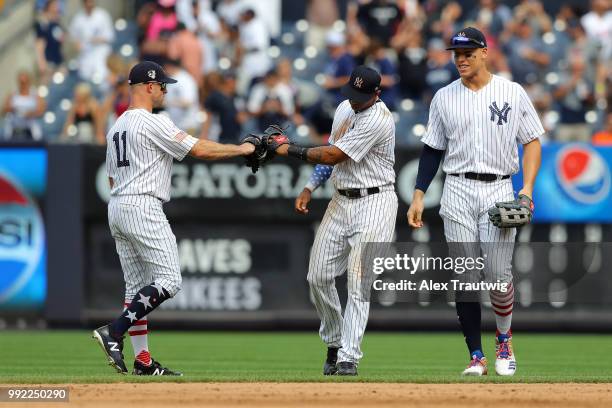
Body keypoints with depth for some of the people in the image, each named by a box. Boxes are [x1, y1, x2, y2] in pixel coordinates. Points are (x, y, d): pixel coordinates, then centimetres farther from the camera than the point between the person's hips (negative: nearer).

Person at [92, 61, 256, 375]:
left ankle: (143, 361, 7)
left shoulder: (116, 127, 18)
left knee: (137, 285, 9)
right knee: (168, 280, -9)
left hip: (117, 208, 10)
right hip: (143, 208, -10)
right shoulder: (153, 123, -11)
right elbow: (199, 149, -14)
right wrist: (241, 149, -2)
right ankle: (114, 332, -19)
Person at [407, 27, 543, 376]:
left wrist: (528, 188, -7)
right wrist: (419, 196, 6)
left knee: (499, 272, -11)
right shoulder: (445, 98, 9)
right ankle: (476, 357, 3)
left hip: (499, 190, -2)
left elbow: (532, 142, 5)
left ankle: (505, 341, 14)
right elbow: (433, 150, 13)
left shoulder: (513, 93, 3)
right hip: (458, 192, 2)